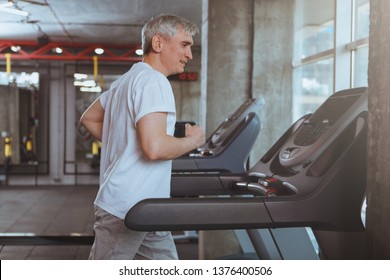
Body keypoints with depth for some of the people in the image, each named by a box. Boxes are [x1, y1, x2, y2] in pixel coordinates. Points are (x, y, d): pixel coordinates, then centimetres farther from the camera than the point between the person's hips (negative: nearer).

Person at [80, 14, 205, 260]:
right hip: (126, 212, -10)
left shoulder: (127, 80, 16)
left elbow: (89, 119, 25)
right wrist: (193, 140, -10)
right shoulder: (153, 82, -16)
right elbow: (155, 147, -28)